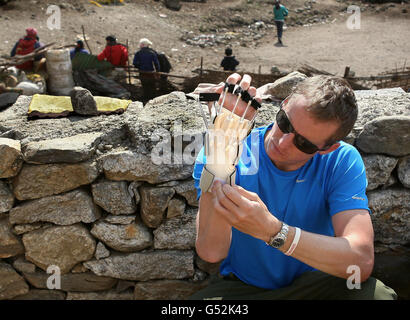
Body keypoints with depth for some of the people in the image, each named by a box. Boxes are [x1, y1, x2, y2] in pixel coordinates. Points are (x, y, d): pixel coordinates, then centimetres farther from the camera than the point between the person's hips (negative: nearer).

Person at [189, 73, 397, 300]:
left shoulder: (342, 162, -14)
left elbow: (362, 262, -27)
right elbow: (212, 252, -29)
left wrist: (271, 230, -40)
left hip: (311, 283, 2)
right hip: (241, 287, -1)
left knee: (377, 294, -27)